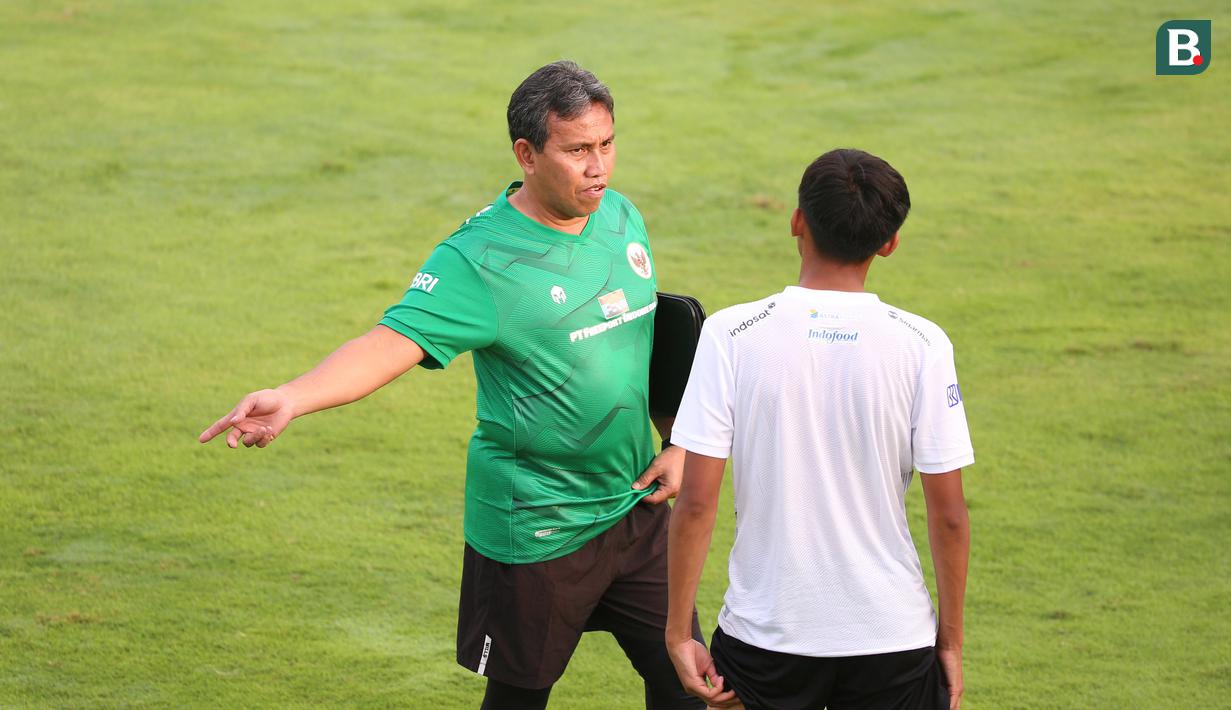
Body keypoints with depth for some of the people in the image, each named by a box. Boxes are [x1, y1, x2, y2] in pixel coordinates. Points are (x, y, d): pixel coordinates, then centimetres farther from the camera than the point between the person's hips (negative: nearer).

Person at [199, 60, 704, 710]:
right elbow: (392, 341, -30)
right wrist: (292, 399, -47)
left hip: (635, 505, 6)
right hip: (535, 527, -6)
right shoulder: (479, 260, -19)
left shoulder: (621, 217, 3)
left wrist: (677, 444, 9)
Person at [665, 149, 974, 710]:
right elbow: (948, 515, -6)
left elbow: (696, 501, -10)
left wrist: (678, 632, -1)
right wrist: (951, 639, 7)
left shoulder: (731, 335, -9)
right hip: (892, 635, 0)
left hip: (765, 632, 0)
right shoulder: (921, 345, -8)